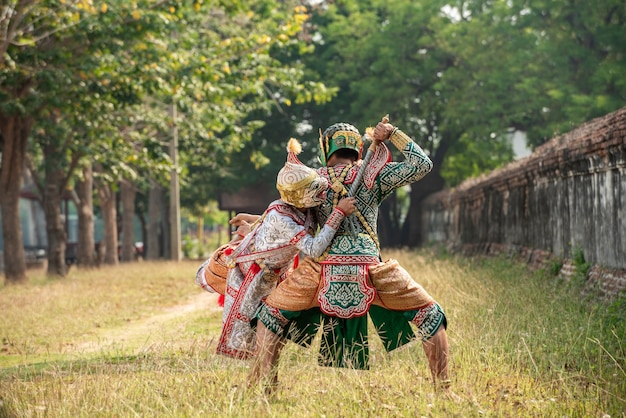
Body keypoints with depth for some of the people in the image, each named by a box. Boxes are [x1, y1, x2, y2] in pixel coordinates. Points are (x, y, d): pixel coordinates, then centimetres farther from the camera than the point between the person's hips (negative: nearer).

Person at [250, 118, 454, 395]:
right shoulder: (373, 175, 10)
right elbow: (422, 165, 9)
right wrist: (393, 134, 14)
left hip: (323, 271, 1)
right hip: (370, 271, -1)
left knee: (271, 314, 22)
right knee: (430, 316, 14)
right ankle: (443, 389, 5)